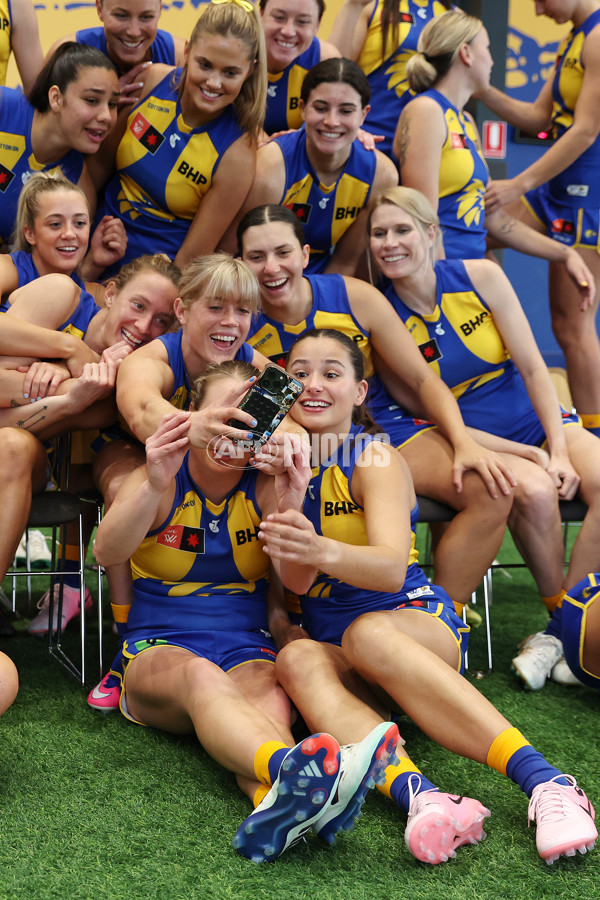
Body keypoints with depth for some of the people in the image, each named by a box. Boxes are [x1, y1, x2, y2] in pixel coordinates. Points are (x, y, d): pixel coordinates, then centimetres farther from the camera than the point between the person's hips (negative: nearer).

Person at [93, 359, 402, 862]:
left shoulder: (264, 488, 4)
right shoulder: (162, 482, 1)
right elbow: (106, 553, -19)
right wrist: (154, 487, -37)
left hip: (247, 649, 2)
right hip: (158, 649, -2)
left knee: (268, 694, -35)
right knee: (199, 674, -38)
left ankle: (279, 802, -68)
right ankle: (289, 765, -69)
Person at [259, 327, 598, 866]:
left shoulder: (375, 458, -4)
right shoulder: (287, 461, 9)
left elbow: (392, 568, -23)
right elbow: (297, 582, -4)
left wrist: (323, 551, -44)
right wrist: (287, 497, -22)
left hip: (418, 621, -3)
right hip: (330, 640, 3)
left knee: (367, 632, -39)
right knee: (296, 660, -32)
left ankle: (546, 781, -49)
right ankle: (418, 795, -56)